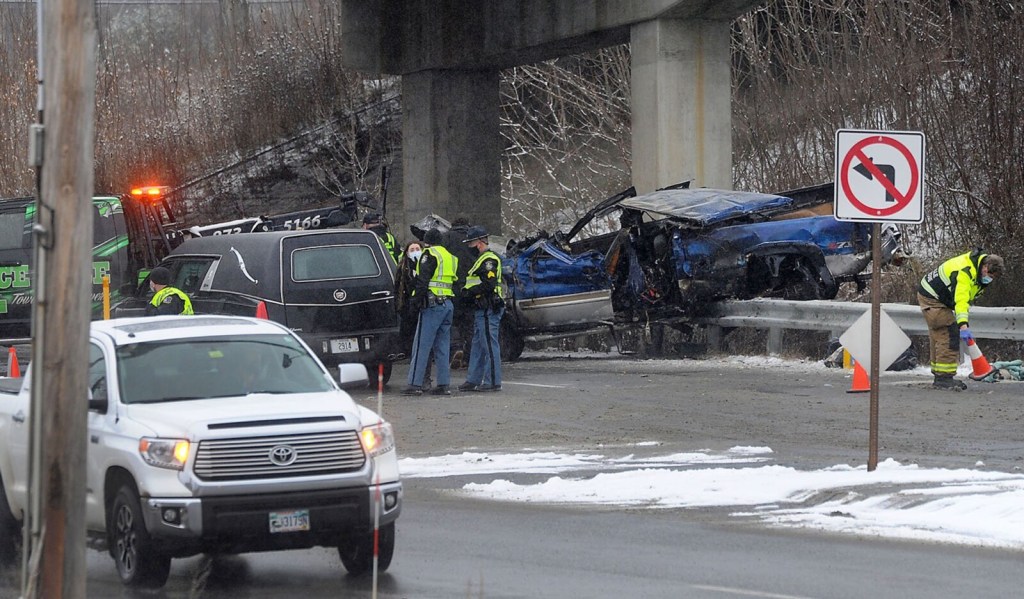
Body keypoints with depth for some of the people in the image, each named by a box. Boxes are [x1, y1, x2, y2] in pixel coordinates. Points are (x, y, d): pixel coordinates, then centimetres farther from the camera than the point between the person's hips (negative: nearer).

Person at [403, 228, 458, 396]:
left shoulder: (429, 254, -6)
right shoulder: (450, 257, 20)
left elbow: (423, 279, -14)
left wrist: (417, 298, -10)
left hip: (432, 305, -8)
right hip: (448, 304, 8)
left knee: (421, 346, -6)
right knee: (442, 346, 11)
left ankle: (415, 384, -9)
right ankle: (443, 384, 8)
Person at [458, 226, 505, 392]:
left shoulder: (489, 260, -13)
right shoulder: (482, 259, 22)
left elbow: (488, 284, -22)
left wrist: (470, 291, -14)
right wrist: (469, 290, 10)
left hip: (488, 310, -11)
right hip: (482, 309, 11)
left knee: (490, 345, -8)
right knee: (477, 346, 14)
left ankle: (493, 382, -6)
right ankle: (473, 380, 18)